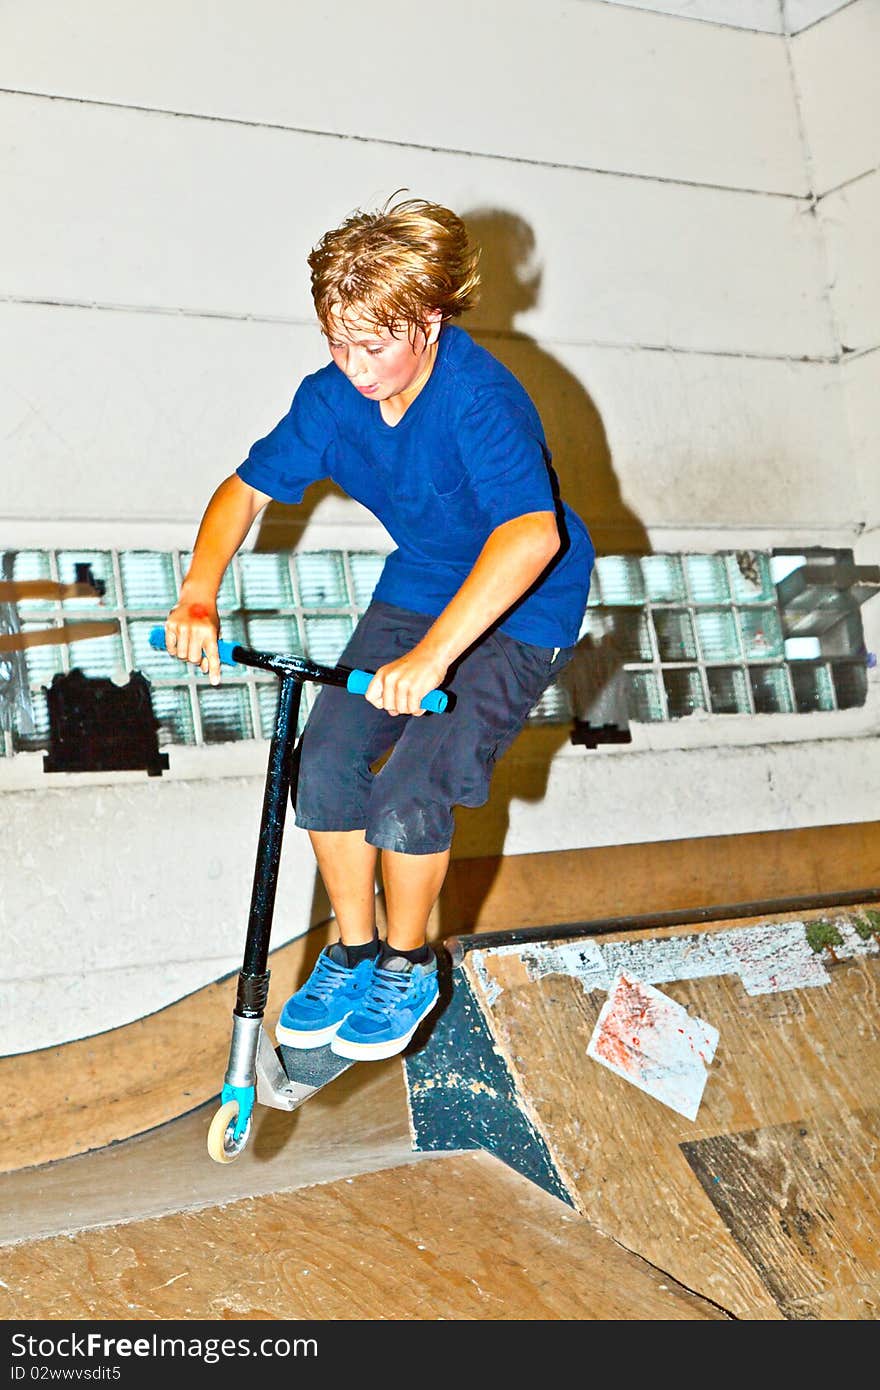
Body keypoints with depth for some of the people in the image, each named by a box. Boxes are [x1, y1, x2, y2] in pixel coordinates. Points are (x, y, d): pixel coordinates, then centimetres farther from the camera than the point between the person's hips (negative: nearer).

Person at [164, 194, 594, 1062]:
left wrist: (432, 653, -55)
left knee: (410, 789, -18)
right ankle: (352, 949, 15)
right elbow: (247, 489, 0)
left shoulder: (479, 399, -31)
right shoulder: (333, 396, -10)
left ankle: (408, 967, 10)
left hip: (522, 609, -6)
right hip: (418, 587, 6)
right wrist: (198, 596, -17)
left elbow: (532, 533, -46)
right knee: (326, 762, -8)